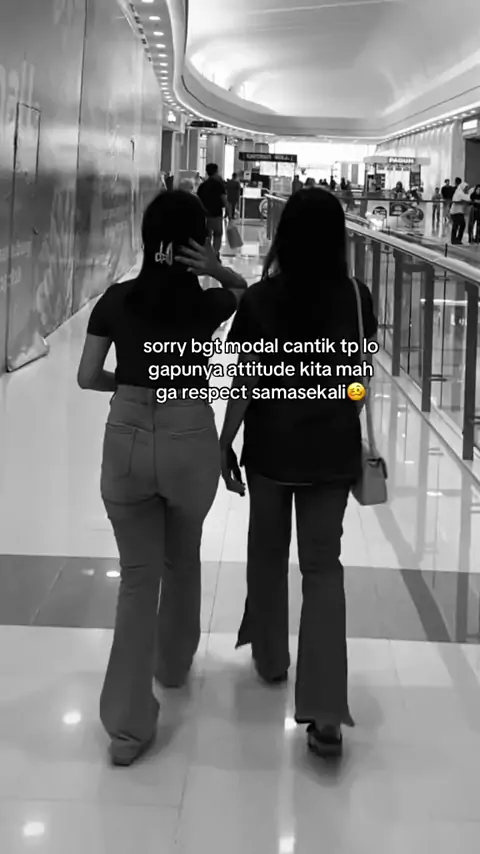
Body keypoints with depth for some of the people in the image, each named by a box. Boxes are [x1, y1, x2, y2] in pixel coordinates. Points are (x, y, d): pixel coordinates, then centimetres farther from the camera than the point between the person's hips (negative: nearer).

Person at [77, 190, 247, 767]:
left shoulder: (116, 299, -4)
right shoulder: (206, 303, -8)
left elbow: (88, 377, 0)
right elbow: (245, 291, 14)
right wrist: (217, 270, -6)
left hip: (126, 440, 1)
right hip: (188, 442, -1)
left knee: (137, 576, 7)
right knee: (182, 560, 25)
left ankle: (127, 725, 2)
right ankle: (173, 662, 46)